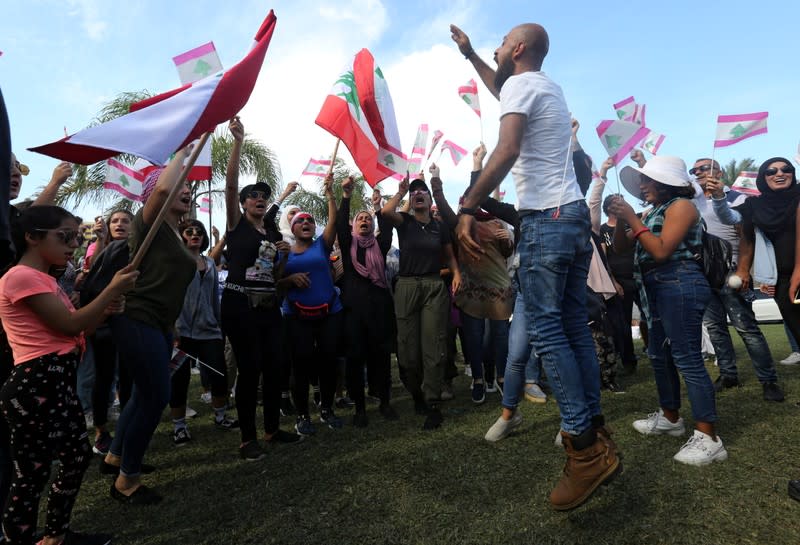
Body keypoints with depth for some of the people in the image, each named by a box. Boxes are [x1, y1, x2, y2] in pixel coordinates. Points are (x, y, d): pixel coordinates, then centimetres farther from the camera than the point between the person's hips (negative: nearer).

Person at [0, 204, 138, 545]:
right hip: (34, 386, -10)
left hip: (60, 382, 11)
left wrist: (106, 309, 1)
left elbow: (71, 329, 16)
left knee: (79, 457, 18)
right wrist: (112, 290, -13)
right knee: (32, 475, 0)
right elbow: (70, 326, -16)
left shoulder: (44, 279, 18)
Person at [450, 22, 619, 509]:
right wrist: (470, 53, 48)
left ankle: (586, 449, -7)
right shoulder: (548, 86, 23)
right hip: (575, 215, 9)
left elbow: (506, 153, -21)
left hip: (546, 219, -9)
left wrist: (467, 209, -22)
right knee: (575, 326, 7)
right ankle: (598, 437, 12)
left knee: (546, 329, -9)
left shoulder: (520, 84, -4)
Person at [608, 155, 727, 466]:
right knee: (660, 356, 16)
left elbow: (661, 251, -18)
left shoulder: (681, 205, -6)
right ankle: (670, 418, 30)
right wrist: (621, 218, -1)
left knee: (687, 359, -10)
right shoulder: (655, 212, 17)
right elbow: (620, 246, 15)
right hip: (659, 290, 10)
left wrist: (632, 219, -14)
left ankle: (709, 439, -4)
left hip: (680, 287, -10)